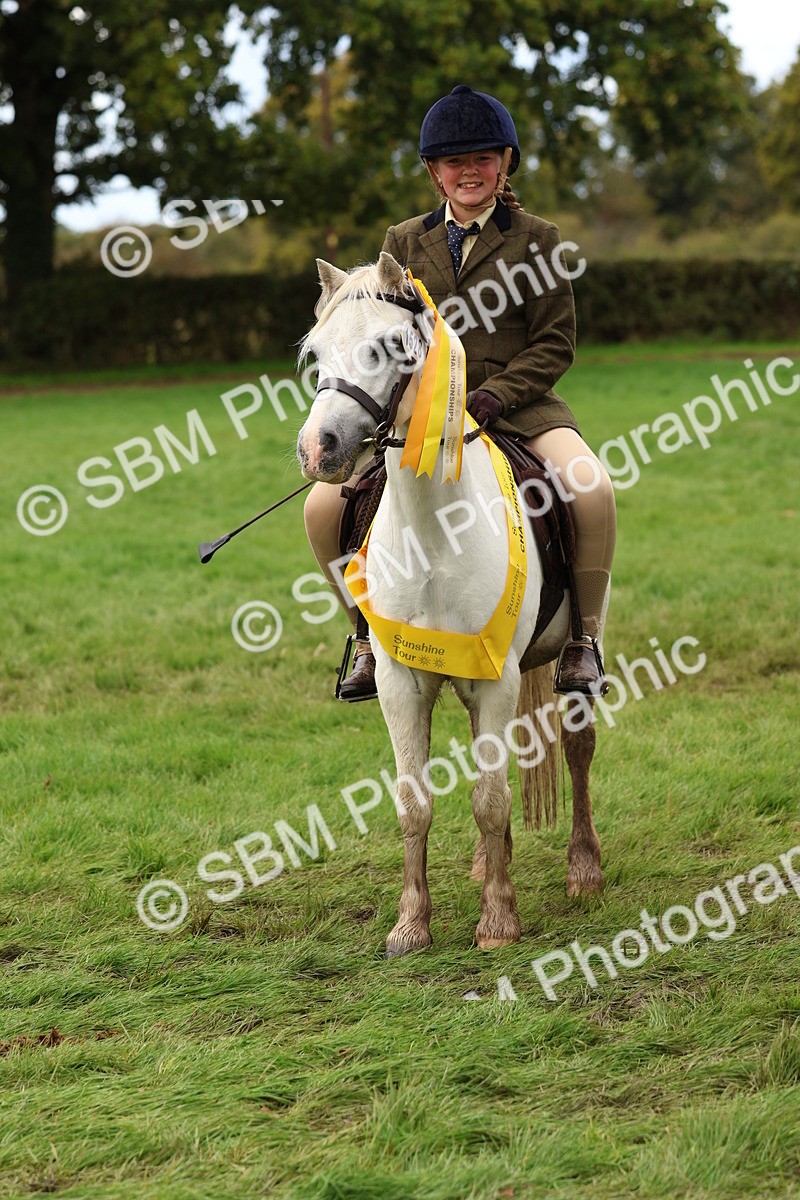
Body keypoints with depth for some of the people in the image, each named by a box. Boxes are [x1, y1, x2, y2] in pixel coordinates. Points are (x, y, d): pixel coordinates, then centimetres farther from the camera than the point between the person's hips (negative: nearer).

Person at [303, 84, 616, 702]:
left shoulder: (537, 239, 2)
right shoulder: (404, 243, 10)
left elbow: (555, 344, -2)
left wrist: (491, 396, -17)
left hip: (518, 405, -3)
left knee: (592, 488, -32)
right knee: (324, 507, -14)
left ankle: (584, 638, -15)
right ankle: (371, 634, 9)